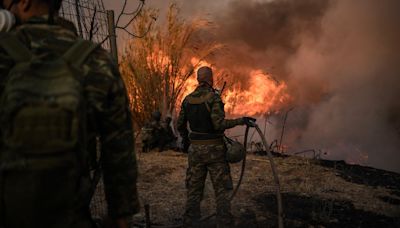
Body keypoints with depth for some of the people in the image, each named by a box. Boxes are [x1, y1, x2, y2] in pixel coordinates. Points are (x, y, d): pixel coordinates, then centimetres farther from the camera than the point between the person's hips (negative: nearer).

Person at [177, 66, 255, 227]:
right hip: (214, 149, -5)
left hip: (195, 148, 5)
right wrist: (240, 121, -12)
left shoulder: (188, 99, 4)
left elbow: (180, 124, 11)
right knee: (222, 189, 5)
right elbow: (219, 124, -21)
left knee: (194, 189, 12)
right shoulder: (213, 97, -13)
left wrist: (185, 138, 30)